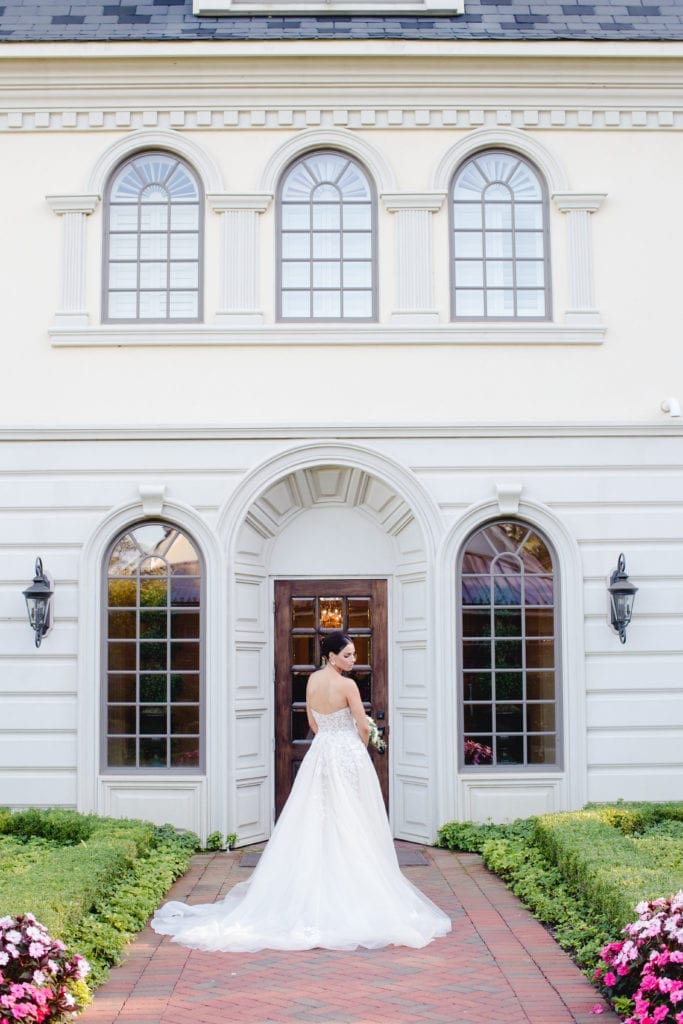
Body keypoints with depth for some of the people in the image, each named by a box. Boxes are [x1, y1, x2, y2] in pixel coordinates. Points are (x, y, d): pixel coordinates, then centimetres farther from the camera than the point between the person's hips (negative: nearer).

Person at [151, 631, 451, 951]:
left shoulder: (312, 680, 4)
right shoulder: (347, 685, -16)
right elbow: (363, 727, -11)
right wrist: (360, 748, 8)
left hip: (319, 754, 6)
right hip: (348, 755, -6)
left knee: (314, 824, 11)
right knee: (350, 826, 0)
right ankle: (352, 893, 5)